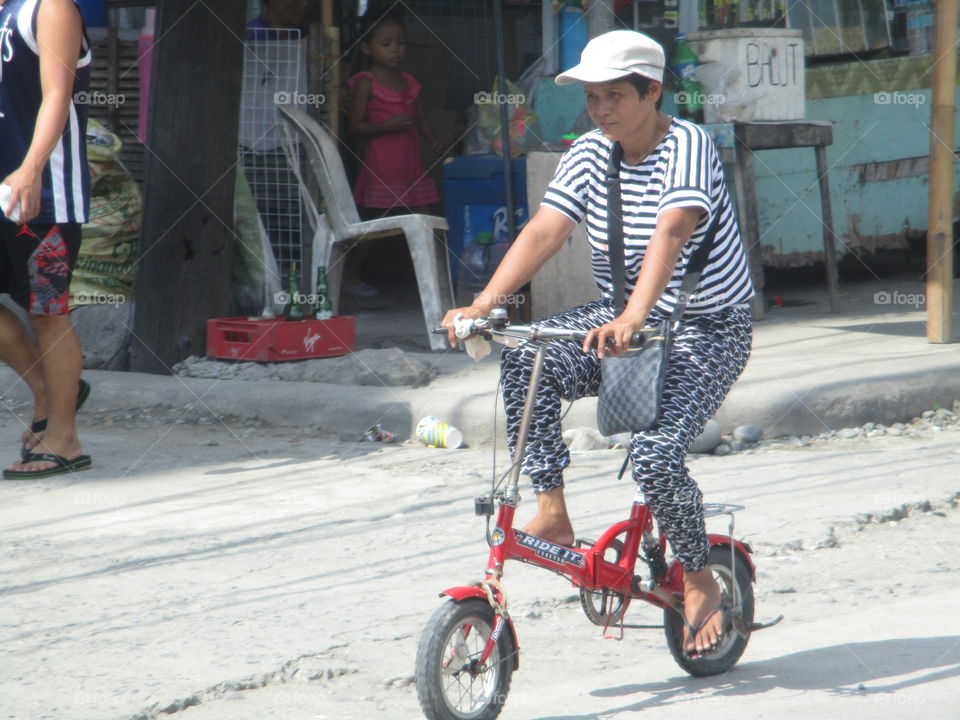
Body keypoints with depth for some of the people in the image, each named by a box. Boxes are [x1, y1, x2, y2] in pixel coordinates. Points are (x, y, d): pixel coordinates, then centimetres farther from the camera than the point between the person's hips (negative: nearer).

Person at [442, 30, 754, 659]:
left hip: (707, 331, -6)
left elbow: (670, 233, -34)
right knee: (525, 360, -22)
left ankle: (701, 583, 0)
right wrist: (485, 302, -27)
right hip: (622, 320, 6)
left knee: (656, 455, -26)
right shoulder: (591, 154, 0)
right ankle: (552, 515, -14)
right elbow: (544, 230, -11)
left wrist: (634, 318, -50)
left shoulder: (686, 145, -18)